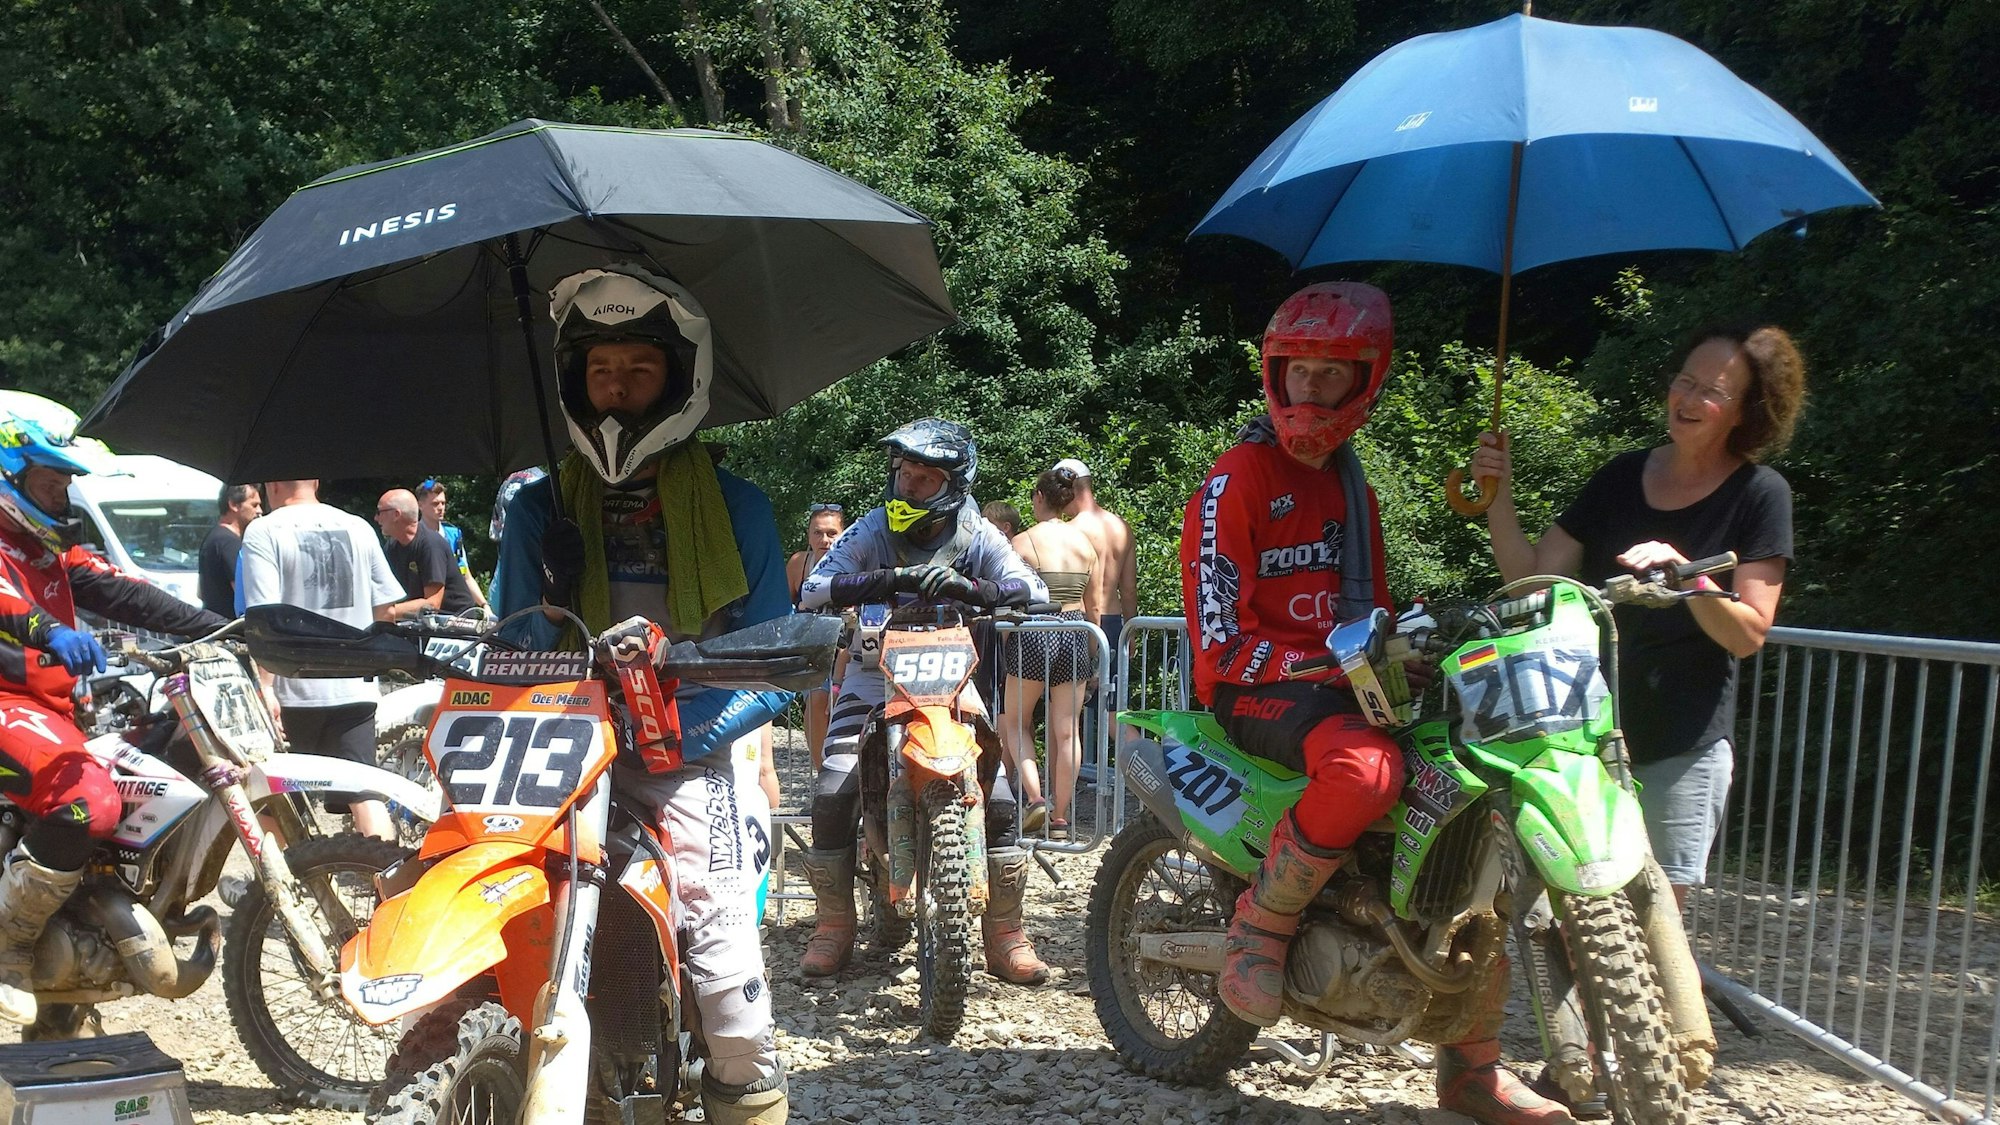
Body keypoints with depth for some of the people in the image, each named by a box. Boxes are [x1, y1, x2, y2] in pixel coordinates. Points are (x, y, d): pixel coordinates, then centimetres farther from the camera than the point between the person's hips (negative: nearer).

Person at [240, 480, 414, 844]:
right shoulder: (357, 528, 6)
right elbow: (385, 612, 7)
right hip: (355, 687, 3)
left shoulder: (263, 532, -5)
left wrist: (264, 690, -15)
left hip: (293, 690, -3)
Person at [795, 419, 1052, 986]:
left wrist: (969, 587, -36)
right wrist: (892, 579, -34)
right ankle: (834, 928, 2)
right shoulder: (872, 529, -7)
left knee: (998, 800, -12)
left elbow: (1034, 591, -17)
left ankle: (1006, 938, 1)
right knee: (831, 796, -16)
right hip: (875, 676, 0)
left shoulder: (976, 535, -4)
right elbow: (812, 591, -19)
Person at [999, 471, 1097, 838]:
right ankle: (1060, 818, 10)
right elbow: (1093, 605, 9)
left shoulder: (1022, 541, -7)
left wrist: (1002, 646, 4)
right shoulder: (1084, 542, 6)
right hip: (1074, 636, 4)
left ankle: (1034, 798, -2)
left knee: (1016, 722, 15)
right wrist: (1093, 651, 19)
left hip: (1034, 636, -4)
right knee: (1067, 731, 7)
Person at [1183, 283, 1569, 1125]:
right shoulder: (1235, 481, -7)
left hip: (1348, 681, 8)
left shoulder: (1351, 486, 19)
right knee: (1365, 766, -40)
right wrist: (1331, 667, -24)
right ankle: (1258, 929, -14)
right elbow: (1221, 640, -15)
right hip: (1253, 687, -8)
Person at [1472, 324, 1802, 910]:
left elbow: (1748, 633, -8)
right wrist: (1499, 499, -11)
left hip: (1681, 748, -3)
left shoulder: (1760, 494, -3)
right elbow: (1532, 579, 3)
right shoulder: (1622, 477, 8)